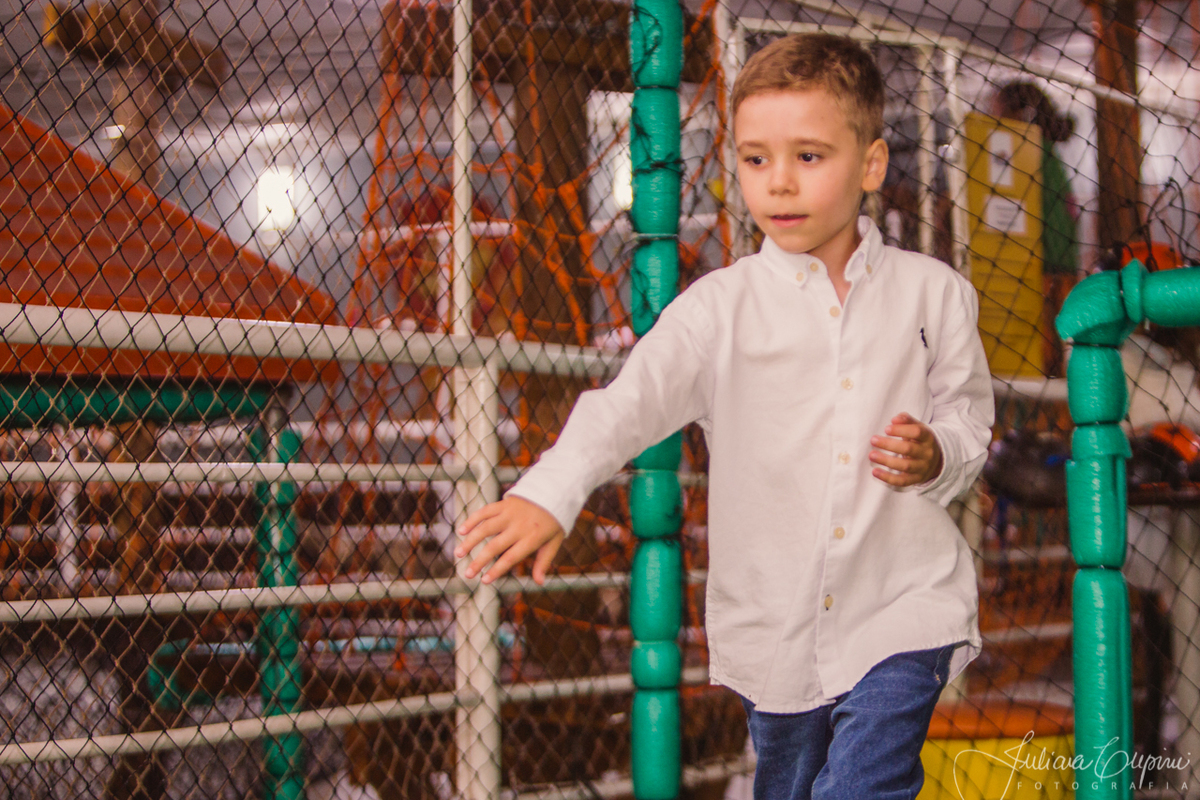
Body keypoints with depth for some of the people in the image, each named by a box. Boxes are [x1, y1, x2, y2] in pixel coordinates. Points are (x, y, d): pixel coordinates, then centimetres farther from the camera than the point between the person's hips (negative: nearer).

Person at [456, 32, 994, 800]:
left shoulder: (932, 292, 1)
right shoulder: (721, 306, -5)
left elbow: (971, 422, 10)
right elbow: (633, 398, -19)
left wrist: (936, 457, -14)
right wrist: (548, 493, -36)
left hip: (904, 607, -1)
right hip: (776, 620, 2)